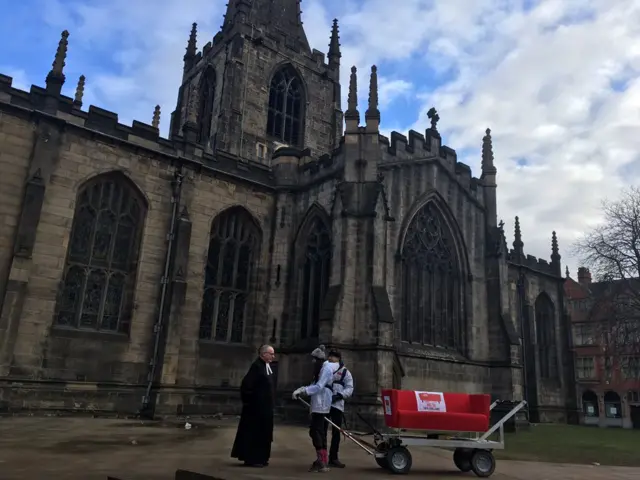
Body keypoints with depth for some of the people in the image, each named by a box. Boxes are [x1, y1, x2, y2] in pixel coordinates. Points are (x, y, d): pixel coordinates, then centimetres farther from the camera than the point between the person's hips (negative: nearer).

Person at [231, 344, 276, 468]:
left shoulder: (267, 366, 11)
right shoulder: (256, 366, -19)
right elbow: (246, 384, -23)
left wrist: (271, 402, 16)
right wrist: (248, 401, -16)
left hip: (265, 406, 10)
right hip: (257, 407, -9)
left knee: (263, 432, 14)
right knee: (254, 432, 0)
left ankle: (260, 457, 23)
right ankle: (251, 458, 10)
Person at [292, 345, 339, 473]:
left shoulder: (326, 368, -14)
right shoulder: (322, 368, 18)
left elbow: (318, 387, -21)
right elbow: (314, 385, 16)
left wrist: (302, 391, -21)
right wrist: (301, 390, 3)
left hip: (321, 406, -10)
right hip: (319, 406, 10)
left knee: (315, 432, -10)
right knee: (320, 433, 13)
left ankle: (321, 461, -8)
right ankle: (323, 461, 20)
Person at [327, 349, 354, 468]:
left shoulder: (345, 372, 5)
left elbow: (350, 389, -3)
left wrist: (339, 395, -18)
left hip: (337, 405, -1)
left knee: (336, 432, 5)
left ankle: (333, 458, 16)